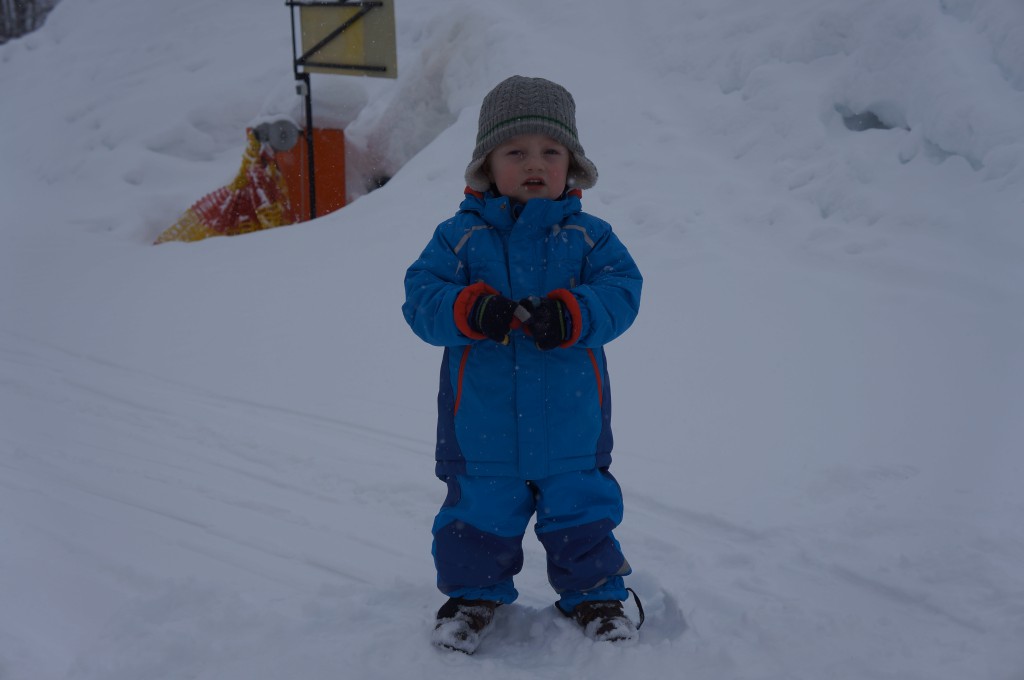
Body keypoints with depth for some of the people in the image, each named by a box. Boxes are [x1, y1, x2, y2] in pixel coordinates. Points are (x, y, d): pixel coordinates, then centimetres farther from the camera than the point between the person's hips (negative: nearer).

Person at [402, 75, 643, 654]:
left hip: (572, 427, 1)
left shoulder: (589, 236, 0)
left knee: (582, 513, 14)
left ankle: (596, 595, 34)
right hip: (483, 427, 0)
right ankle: (475, 594, 35)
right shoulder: (460, 236, -3)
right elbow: (421, 296, -9)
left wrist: (572, 315, -28)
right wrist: (469, 309, -29)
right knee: (480, 516, 12)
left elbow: (622, 291, -10)